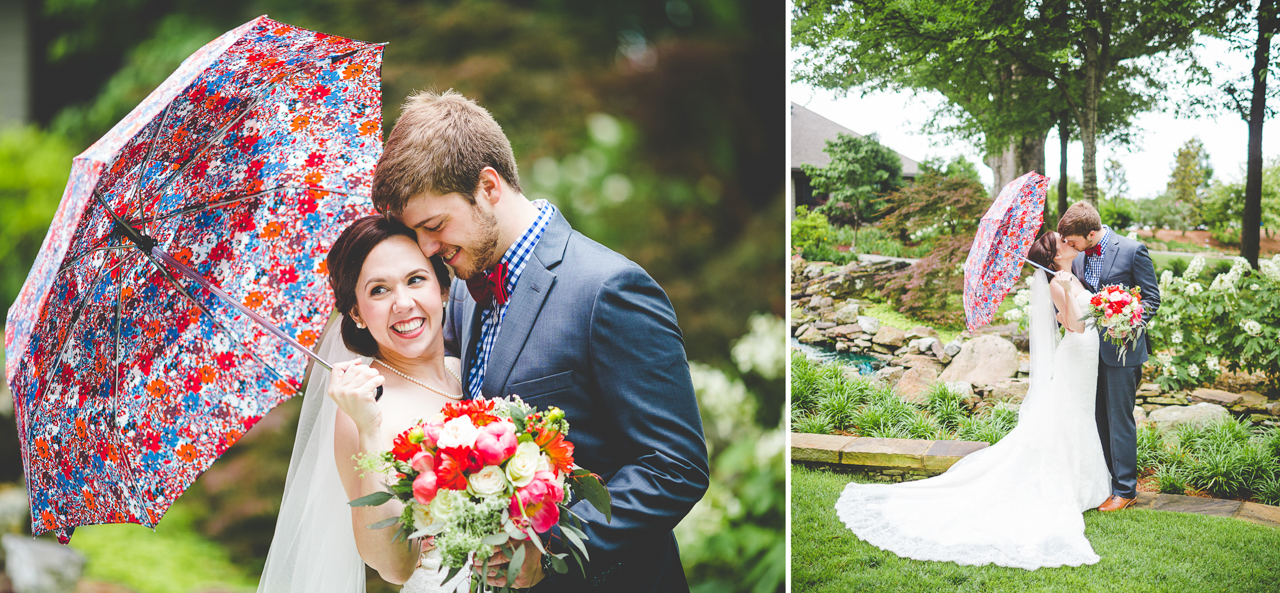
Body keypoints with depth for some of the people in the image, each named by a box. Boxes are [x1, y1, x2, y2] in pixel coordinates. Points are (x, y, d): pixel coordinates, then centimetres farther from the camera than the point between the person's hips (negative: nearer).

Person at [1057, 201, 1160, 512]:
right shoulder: (1078, 255, 6)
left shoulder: (1132, 250, -10)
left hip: (1121, 349, -6)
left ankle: (1125, 489, 9)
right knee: (1097, 418, 11)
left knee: (1120, 419, 0)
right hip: (1090, 348, 6)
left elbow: (1151, 298, -5)